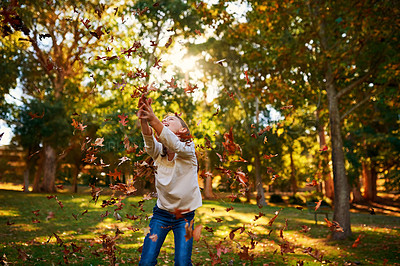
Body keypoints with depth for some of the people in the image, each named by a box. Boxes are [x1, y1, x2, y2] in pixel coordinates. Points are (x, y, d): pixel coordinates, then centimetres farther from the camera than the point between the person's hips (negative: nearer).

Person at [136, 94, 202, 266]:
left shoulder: (188, 150, -10)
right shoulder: (158, 152, 0)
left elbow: (173, 144, -32)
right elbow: (149, 141, -23)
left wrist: (153, 119, -46)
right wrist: (143, 120, -44)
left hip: (184, 215, -2)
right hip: (162, 212, 3)